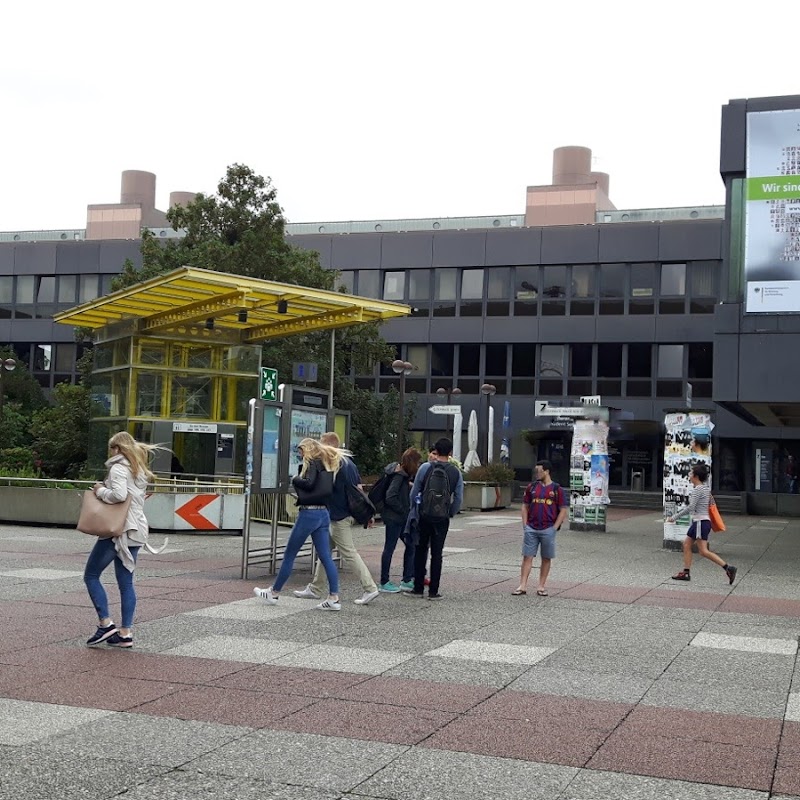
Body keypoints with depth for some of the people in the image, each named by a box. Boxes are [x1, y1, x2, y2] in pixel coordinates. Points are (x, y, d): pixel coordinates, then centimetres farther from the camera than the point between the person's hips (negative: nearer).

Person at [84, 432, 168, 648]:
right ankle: (125, 632, 6)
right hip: (136, 532, 9)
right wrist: (104, 489, 12)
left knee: (91, 575, 3)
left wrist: (100, 491, -9)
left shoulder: (118, 468, -10)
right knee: (126, 582, 8)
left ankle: (105, 623, -3)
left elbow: (119, 495, -26)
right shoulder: (139, 471, 19)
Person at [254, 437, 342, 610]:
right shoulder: (326, 465, 16)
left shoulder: (312, 463, -7)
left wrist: (295, 479, -5)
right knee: (326, 557, 3)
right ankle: (334, 599, -2)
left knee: (289, 555, 4)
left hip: (309, 513, -8)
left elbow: (309, 483, -22)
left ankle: (274, 593, 15)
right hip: (324, 513, 8)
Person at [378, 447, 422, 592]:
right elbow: (390, 497, -24)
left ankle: (407, 580, 16)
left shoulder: (406, 475, 11)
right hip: (394, 518, -10)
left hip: (402, 518, 10)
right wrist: (403, 511, -15)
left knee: (411, 546, 10)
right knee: (390, 548, -1)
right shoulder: (398, 475, -17)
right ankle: (384, 583, 8)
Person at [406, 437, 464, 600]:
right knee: (437, 553, 6)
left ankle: (418, 588, 10)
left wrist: (413, 509, 14)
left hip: (424, 515, -1)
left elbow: (414, 493, -1)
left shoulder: (425, 468, -6)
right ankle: (433, 591, 6)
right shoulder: (456, 472, 0)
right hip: (442, 518, 1)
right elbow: (459, 498, 1)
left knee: (420, 551, 9)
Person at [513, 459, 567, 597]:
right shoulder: (532, 487, 8)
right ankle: (522, 586, -1)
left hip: (548, 530, -2)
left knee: (546, 559, 5)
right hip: (531, 529, 2)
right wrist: (525, 525, 3)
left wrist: (554, 527, -7)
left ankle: (541, 586, 14)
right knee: (527, 557, -1)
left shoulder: (556, 489, -1)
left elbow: (564, 510, -1)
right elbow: (525, 506, 13)